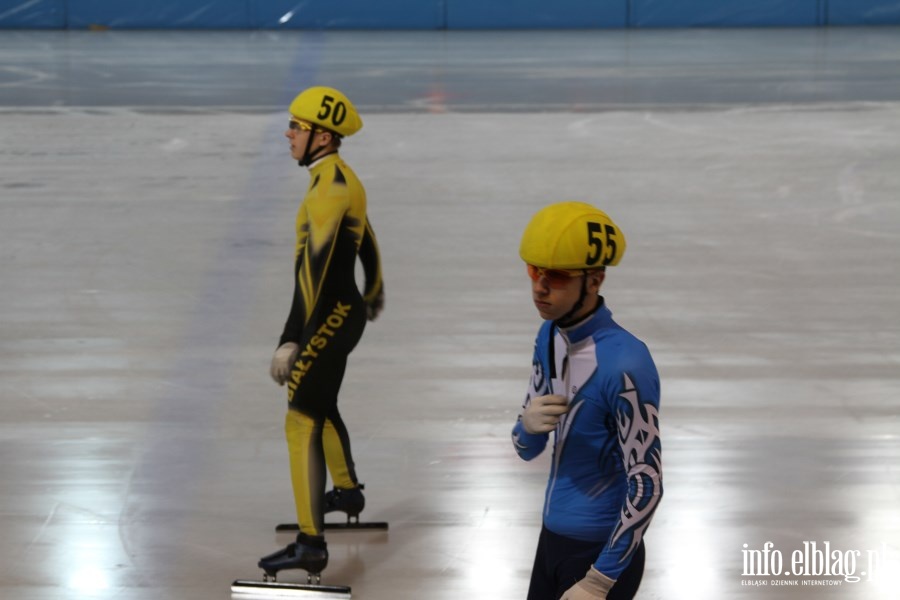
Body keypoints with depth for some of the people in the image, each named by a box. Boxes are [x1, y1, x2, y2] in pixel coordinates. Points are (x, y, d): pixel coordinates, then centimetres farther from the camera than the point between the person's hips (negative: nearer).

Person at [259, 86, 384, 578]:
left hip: (328, 318, -10)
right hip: (345, 313, 10)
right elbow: (368, 243, 25)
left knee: (302, 422, -11)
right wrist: (374, 295, 44)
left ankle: (311, 545, -13)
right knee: (321, 406, 29)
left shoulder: (329, 188, -21)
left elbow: (314, 268, -28)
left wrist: (290, 341, -30)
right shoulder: (344, 180, 10)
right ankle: (347, 491, 48)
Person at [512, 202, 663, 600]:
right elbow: (526, 449, 7)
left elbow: (647, 486, -22)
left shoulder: (624, 365, -25)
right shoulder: (550, 337, 0)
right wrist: (528, 425, -17)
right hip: (552, 535, 8)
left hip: (602, 550, -8)